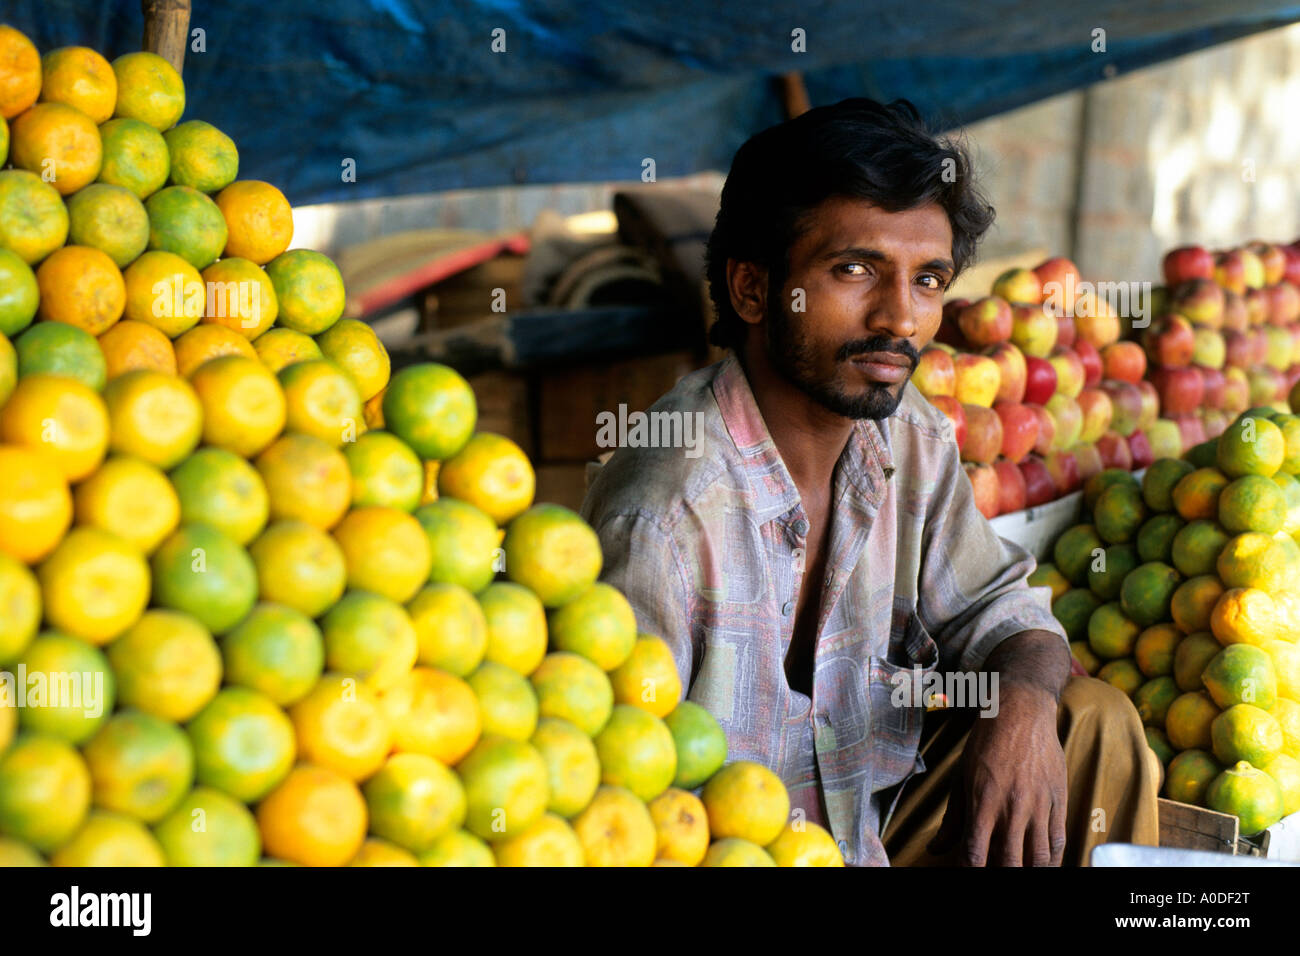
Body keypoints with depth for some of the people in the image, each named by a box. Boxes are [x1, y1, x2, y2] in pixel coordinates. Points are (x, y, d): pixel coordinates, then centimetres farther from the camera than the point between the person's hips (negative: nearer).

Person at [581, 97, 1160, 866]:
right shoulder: (664, 518, -26)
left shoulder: (913, 441, -3)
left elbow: (998, 609, 8)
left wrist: (1023, 701, -15)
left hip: (870, 824, 7)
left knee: (1094, 722, -1)